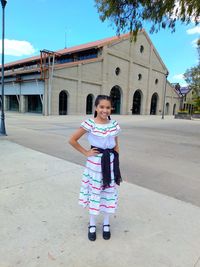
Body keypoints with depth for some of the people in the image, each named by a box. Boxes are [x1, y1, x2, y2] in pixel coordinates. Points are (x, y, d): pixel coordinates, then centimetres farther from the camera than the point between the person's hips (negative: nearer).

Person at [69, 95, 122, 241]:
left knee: (109, 192, 14)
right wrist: (86, 152, -8)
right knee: (94, 192, 10)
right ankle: (92, 225, 31)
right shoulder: (89, 123, -13)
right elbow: (72, 140, -9)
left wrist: (117, 165, 6)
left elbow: (116, 146, 8)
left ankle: (106, 224, 34)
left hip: (111, 161, 4)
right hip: (95, 162, -3)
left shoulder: (114, 124, -1)